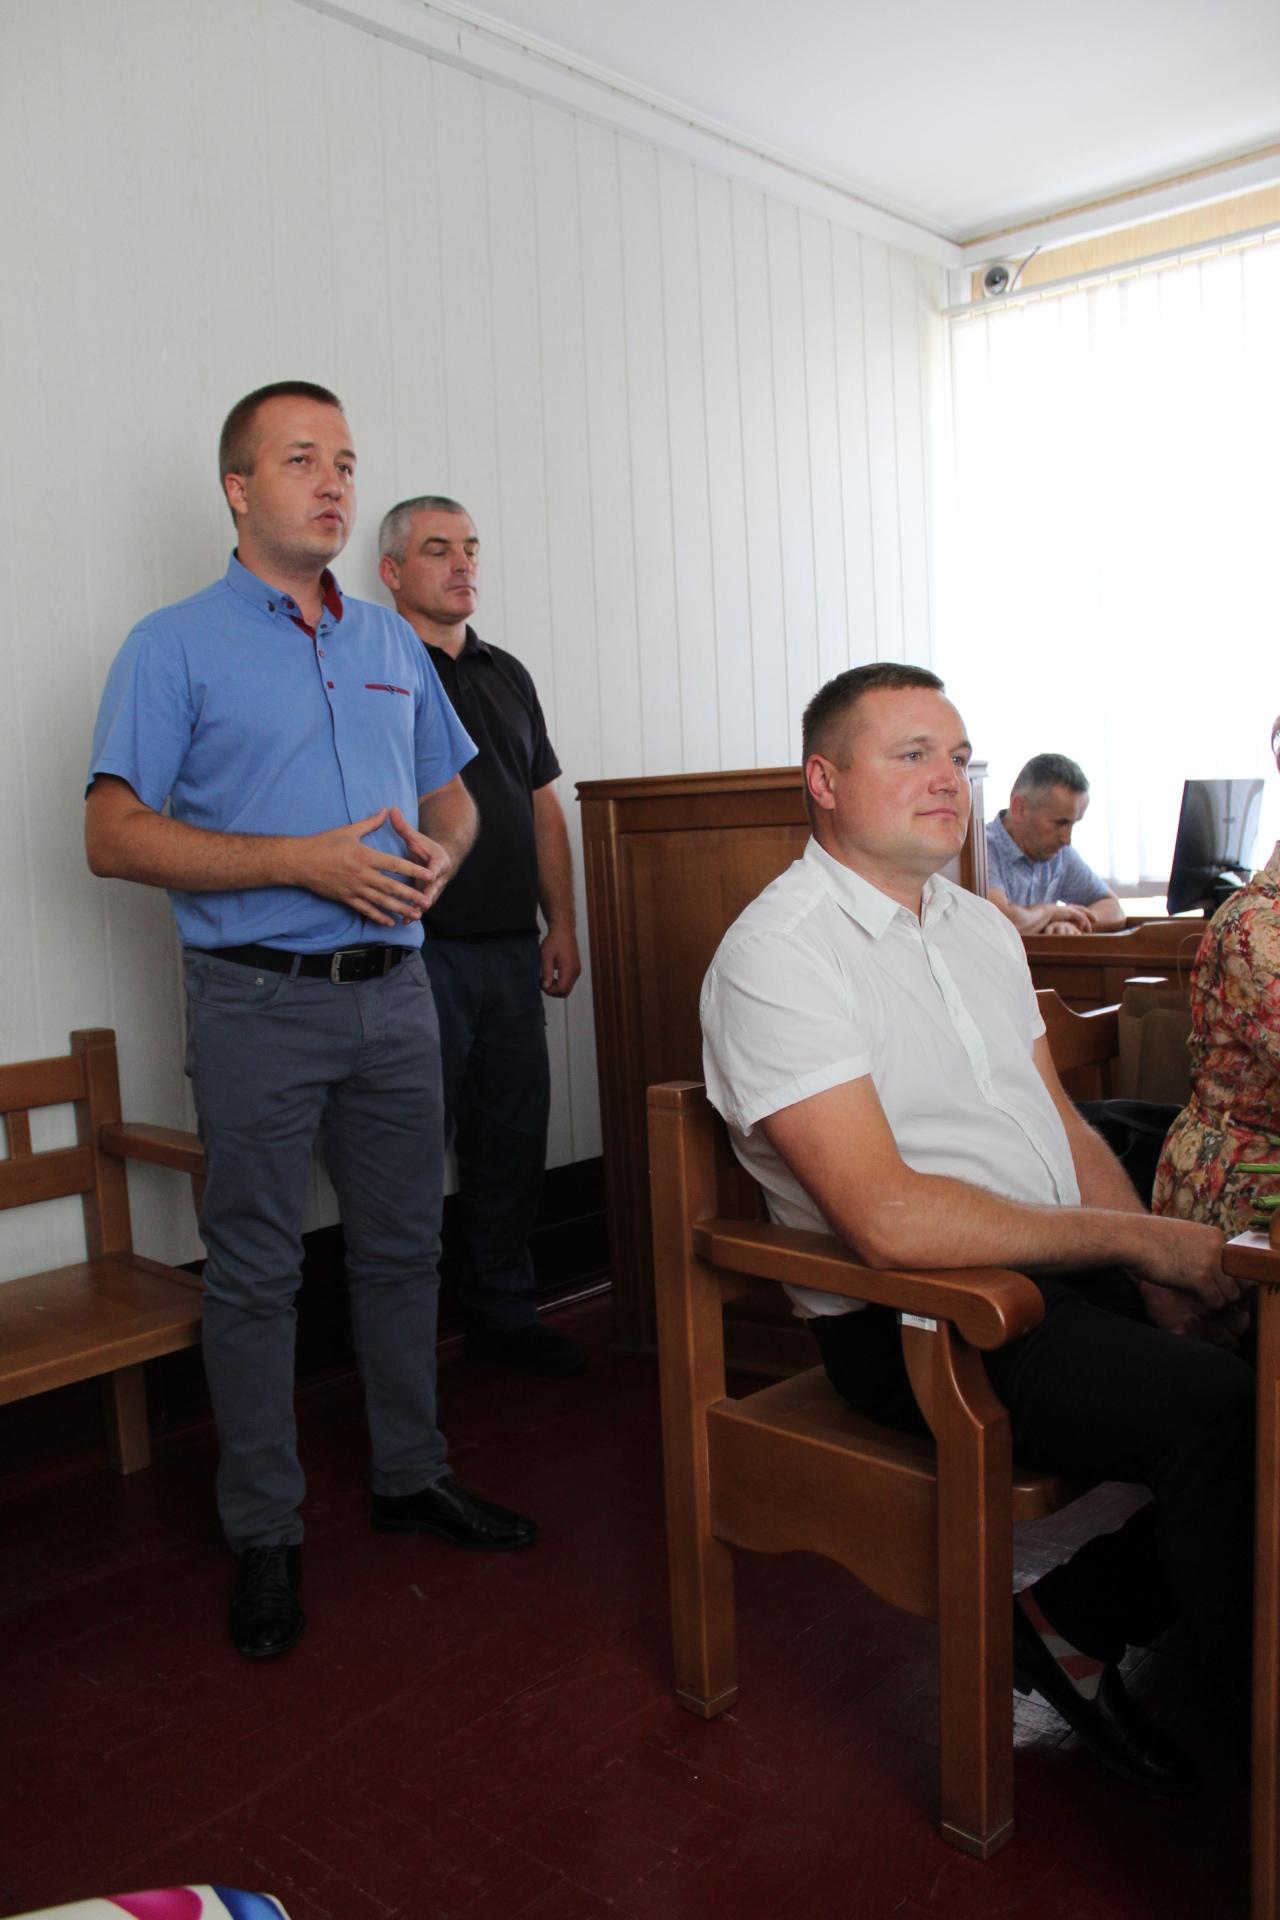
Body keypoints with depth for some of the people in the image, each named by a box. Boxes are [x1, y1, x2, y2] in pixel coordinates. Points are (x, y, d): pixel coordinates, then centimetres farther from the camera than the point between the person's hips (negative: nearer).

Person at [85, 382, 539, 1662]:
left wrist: (439, 851, -3)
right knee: (254, 1271, 4)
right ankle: (264, 1534, 19)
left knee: (403, 1246, 13)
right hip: (258, 997, -5)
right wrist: (301, 861, -19)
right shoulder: (175, 646, -3)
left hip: (393, 987, 5)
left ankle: (411, 1474, 31)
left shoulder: (393, 644, 14)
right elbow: (114, 836, -10)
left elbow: (450, 791, 21)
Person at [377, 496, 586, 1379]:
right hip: (418, 949, -6)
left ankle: (504, 1313, 27)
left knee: (513, 1138, 12)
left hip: (510, 948, 7)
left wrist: (562, 924, 14)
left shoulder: (507, 674, 17)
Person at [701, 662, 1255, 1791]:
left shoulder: (981, 927, 14)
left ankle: (1079, 1616, 6)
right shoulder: (777, 955, -15)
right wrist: (1135, 1239, -16)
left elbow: (1064, 1127, 15)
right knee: (1217, 1407, -23)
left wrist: (1163, 1271, -2)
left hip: (1061, 1275, 9)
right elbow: (892, 1220, -22)